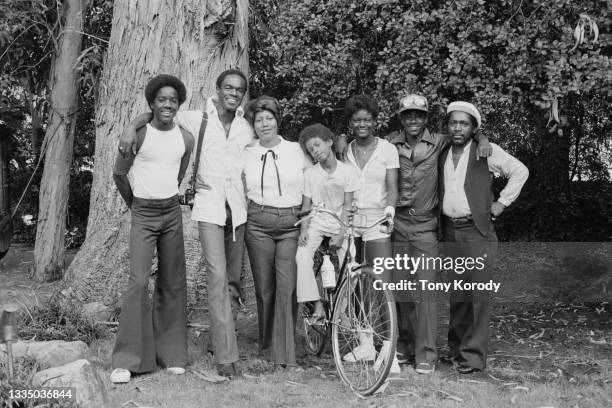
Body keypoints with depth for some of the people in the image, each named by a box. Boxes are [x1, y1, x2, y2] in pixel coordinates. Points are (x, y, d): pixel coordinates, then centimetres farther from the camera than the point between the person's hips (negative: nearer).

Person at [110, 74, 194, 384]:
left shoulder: (186, 139, 3)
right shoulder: (138, 135, -9)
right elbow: (119, 174, 0)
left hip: (172, 213, 4)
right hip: (143, 215, -4)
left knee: (172, 283, 5)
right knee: (138, 281, -13)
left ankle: (171, 353, 14)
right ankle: (127, 360, -8)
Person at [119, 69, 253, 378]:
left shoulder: (248, 128, 9)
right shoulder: (198, 120, 1)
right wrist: (132, 127, -9)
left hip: (239, 208, 4)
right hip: (209, 206, -4)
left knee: (234, 279, 8)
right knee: (217, 276, -13)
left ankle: (218, 339, 25)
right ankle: (226, 355, -14)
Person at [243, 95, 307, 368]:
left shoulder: (296, 150, 6)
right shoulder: (246, 154, 8)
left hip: (292, 225, -1)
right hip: (258, 224, 1)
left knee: (287, 286, -11)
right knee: (264, 287, 4)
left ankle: (284, 353, -6)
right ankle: (267, 345, 20)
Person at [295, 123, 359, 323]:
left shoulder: (347, 170, -8)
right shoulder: (310, 174, -5)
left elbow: (347, 205, -6)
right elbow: (306, 205, -1)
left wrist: (341, 233, -14)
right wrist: (304, 230, -14)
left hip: (340, 223, 0)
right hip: (317, 222, 1)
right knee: (302, 256, -24)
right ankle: (317, 305, -19)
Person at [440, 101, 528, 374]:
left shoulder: (486, 150, -1)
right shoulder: (442, 155, 13)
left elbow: (520, 171, 2)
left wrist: (502, 202, -1)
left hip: (477, 230, -4)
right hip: (449, 231, 5)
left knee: (478, 294, -7)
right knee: (456, 294, 8)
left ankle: (474, 355, -3)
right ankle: (456, 348, 18)